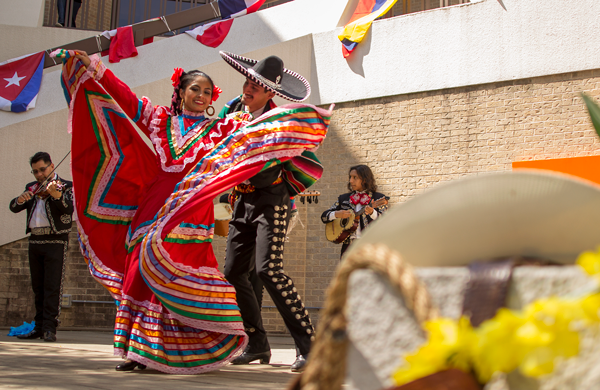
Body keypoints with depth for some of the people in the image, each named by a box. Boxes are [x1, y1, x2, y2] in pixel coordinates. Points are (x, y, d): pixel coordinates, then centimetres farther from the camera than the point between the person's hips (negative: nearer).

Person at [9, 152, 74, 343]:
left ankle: (50, 328, -10)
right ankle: (39, 327, 14)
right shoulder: (31, 188, 16)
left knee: (52, 287, -9)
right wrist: (20, 199, -15)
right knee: (38, 287, 9)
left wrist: (57, 195, -38)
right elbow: (13, 207, 8)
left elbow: (69, 208, -18)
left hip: (56, 241, -6)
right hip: (35, 241, 6)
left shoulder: (66, 186, -1)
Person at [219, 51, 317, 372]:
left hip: (270, 200, -7)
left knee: (268, 269, -20)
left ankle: (309, 345, -16)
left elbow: (264, 177, -21)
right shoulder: (233, 108, 6)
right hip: (243, 201, 7)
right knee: (234, 271, 4)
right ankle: (258, 345, 16)